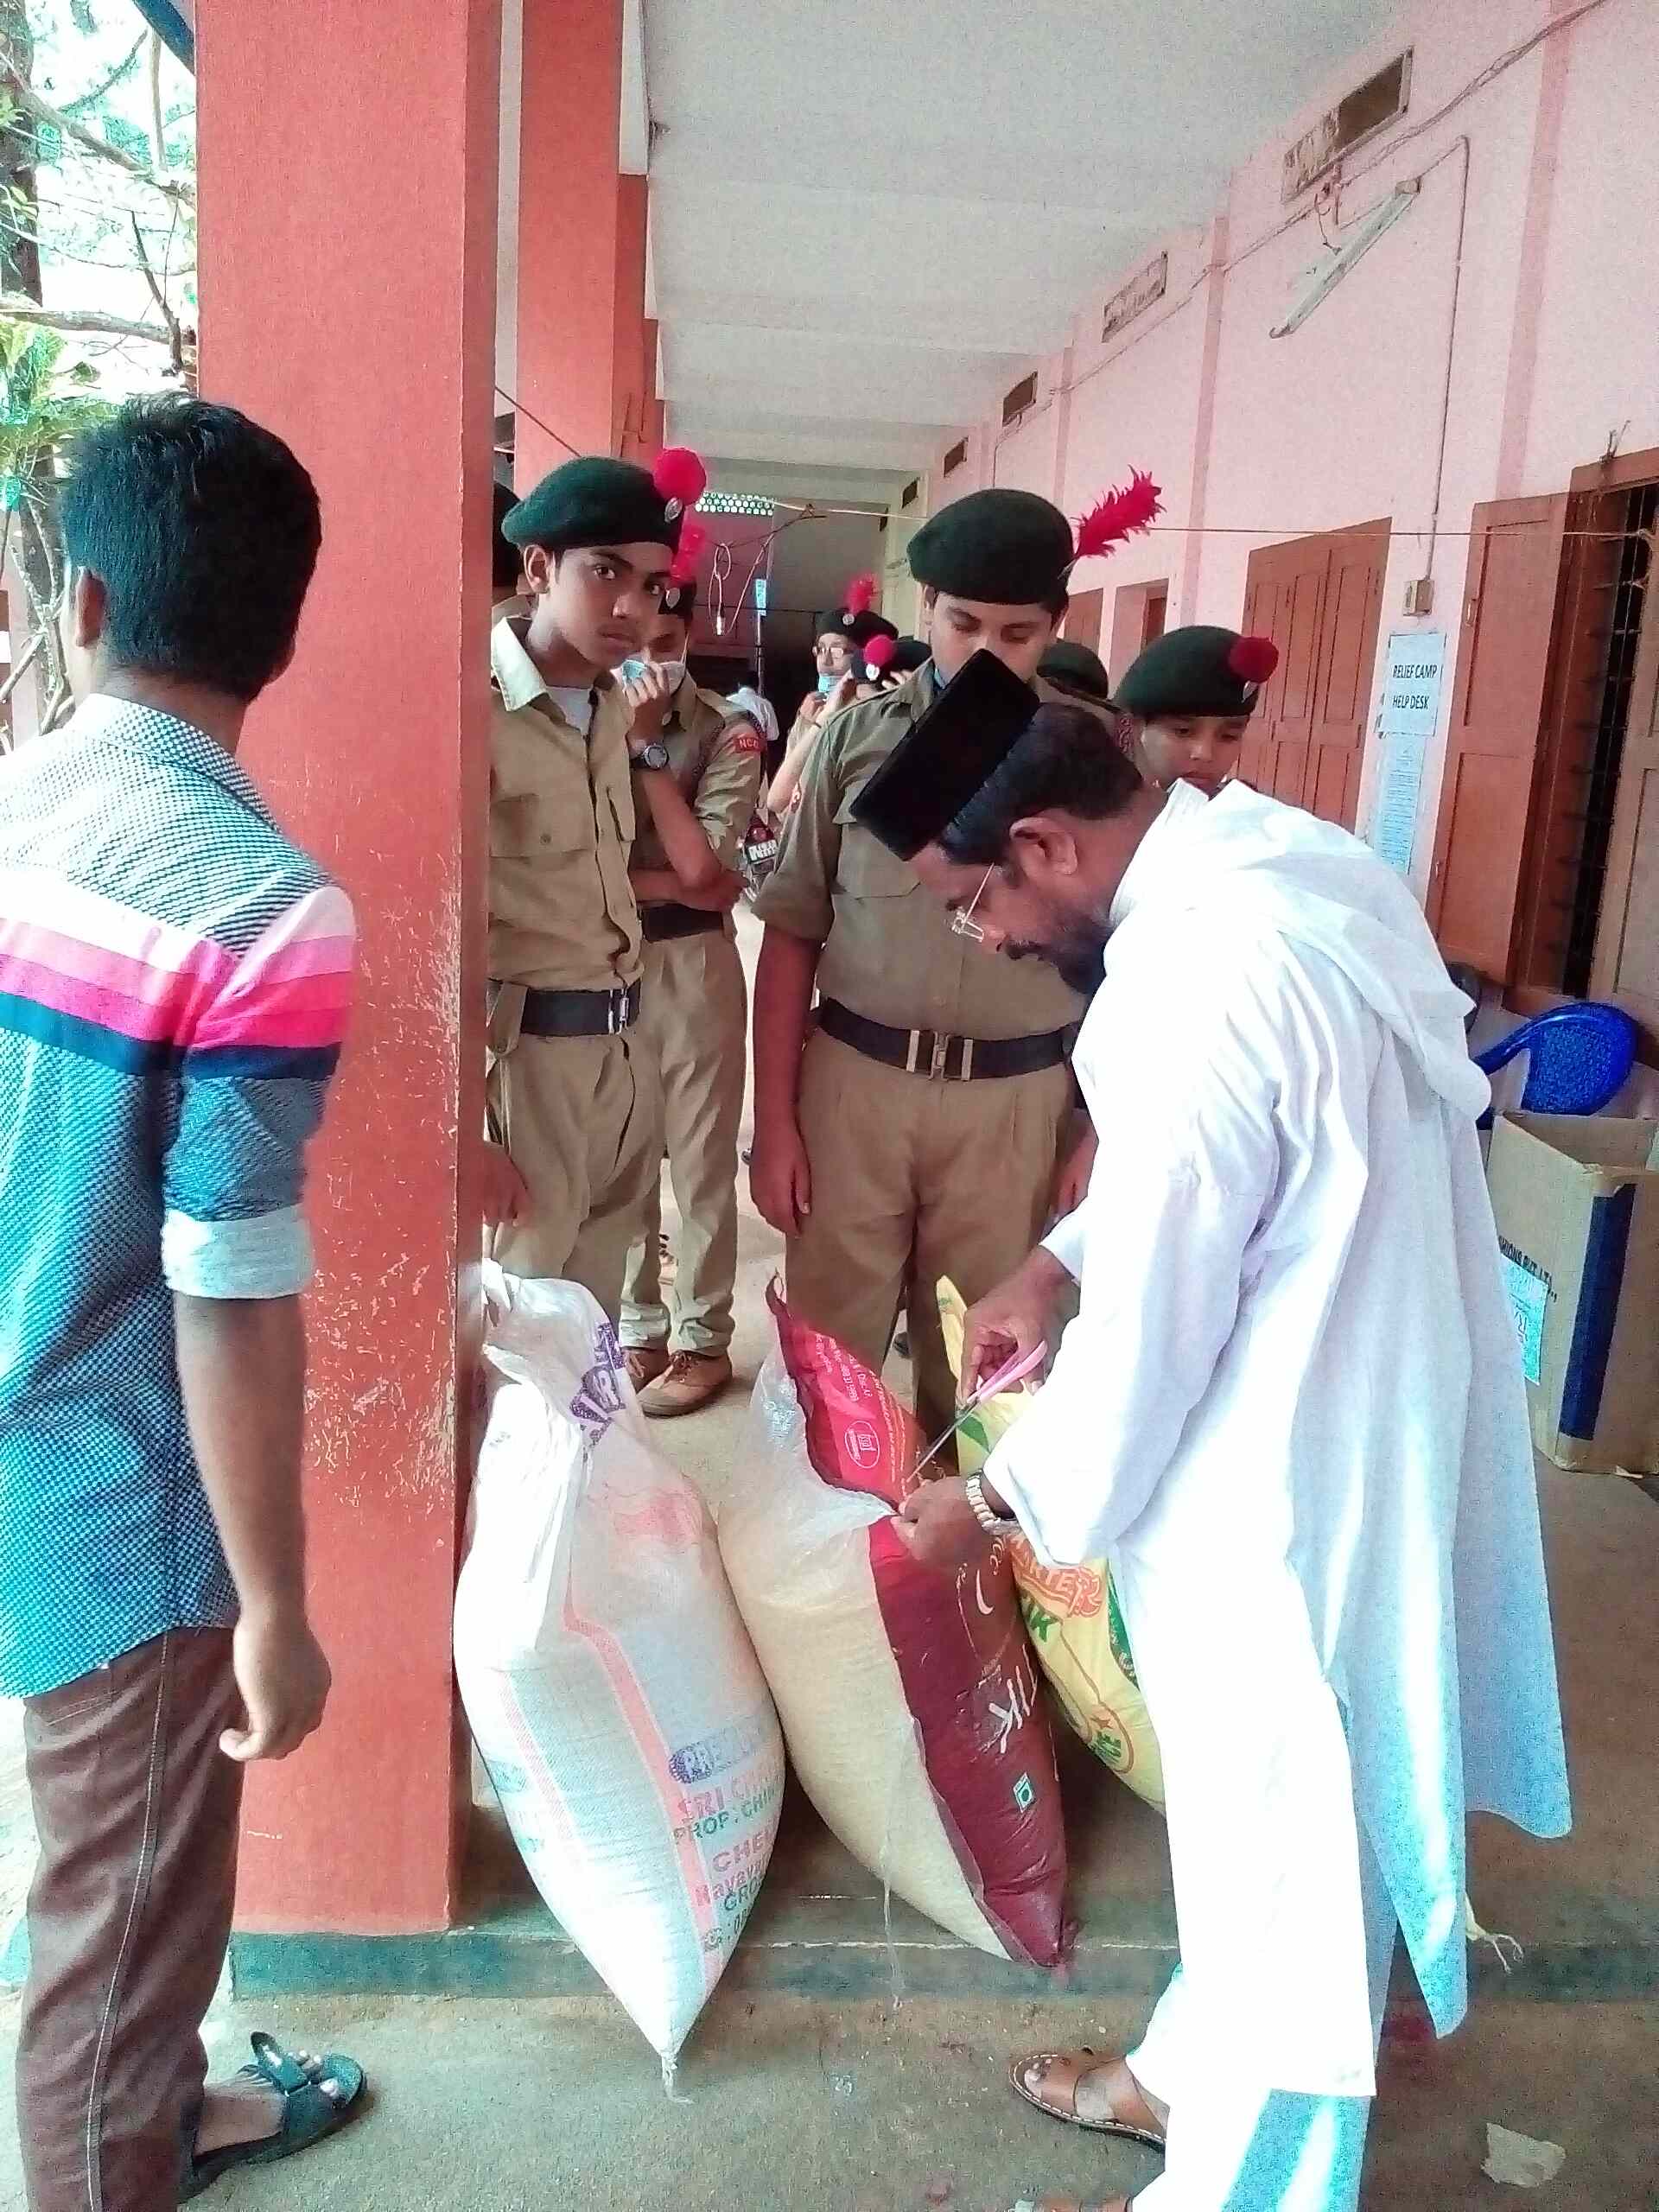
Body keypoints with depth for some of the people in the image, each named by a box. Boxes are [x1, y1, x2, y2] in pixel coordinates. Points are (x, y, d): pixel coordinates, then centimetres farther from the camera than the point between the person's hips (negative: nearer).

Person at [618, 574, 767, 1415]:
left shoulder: (727, 729, -2)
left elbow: (703, 865, -13)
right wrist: (666, 884, -15)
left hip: (688, 964, -3)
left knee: (699, 1160, 5)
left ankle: (703, 1339, 18)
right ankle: (637, 1329, 26)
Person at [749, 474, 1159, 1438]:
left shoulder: (1095, 753, -1)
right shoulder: (857, 738, 1)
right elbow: (793, 934, 4)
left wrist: (1105, 1127, 0)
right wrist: (774, 1117, 1)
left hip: (1019, 1099, 0)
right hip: (855, 1081, 1)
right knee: (826, 1356, 11)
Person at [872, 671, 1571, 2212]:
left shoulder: (1194, 993, -31)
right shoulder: (1272, 855, -1)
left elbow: (1146, 1341, -22)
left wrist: (996, 1502, -5)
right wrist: (1057, 1260, 12)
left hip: (1287, 1480, -9)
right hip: (1366, 1413, 9)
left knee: (1278, 1832, 12)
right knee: (1253, 1801, 26)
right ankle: (1197, 2070, 49)